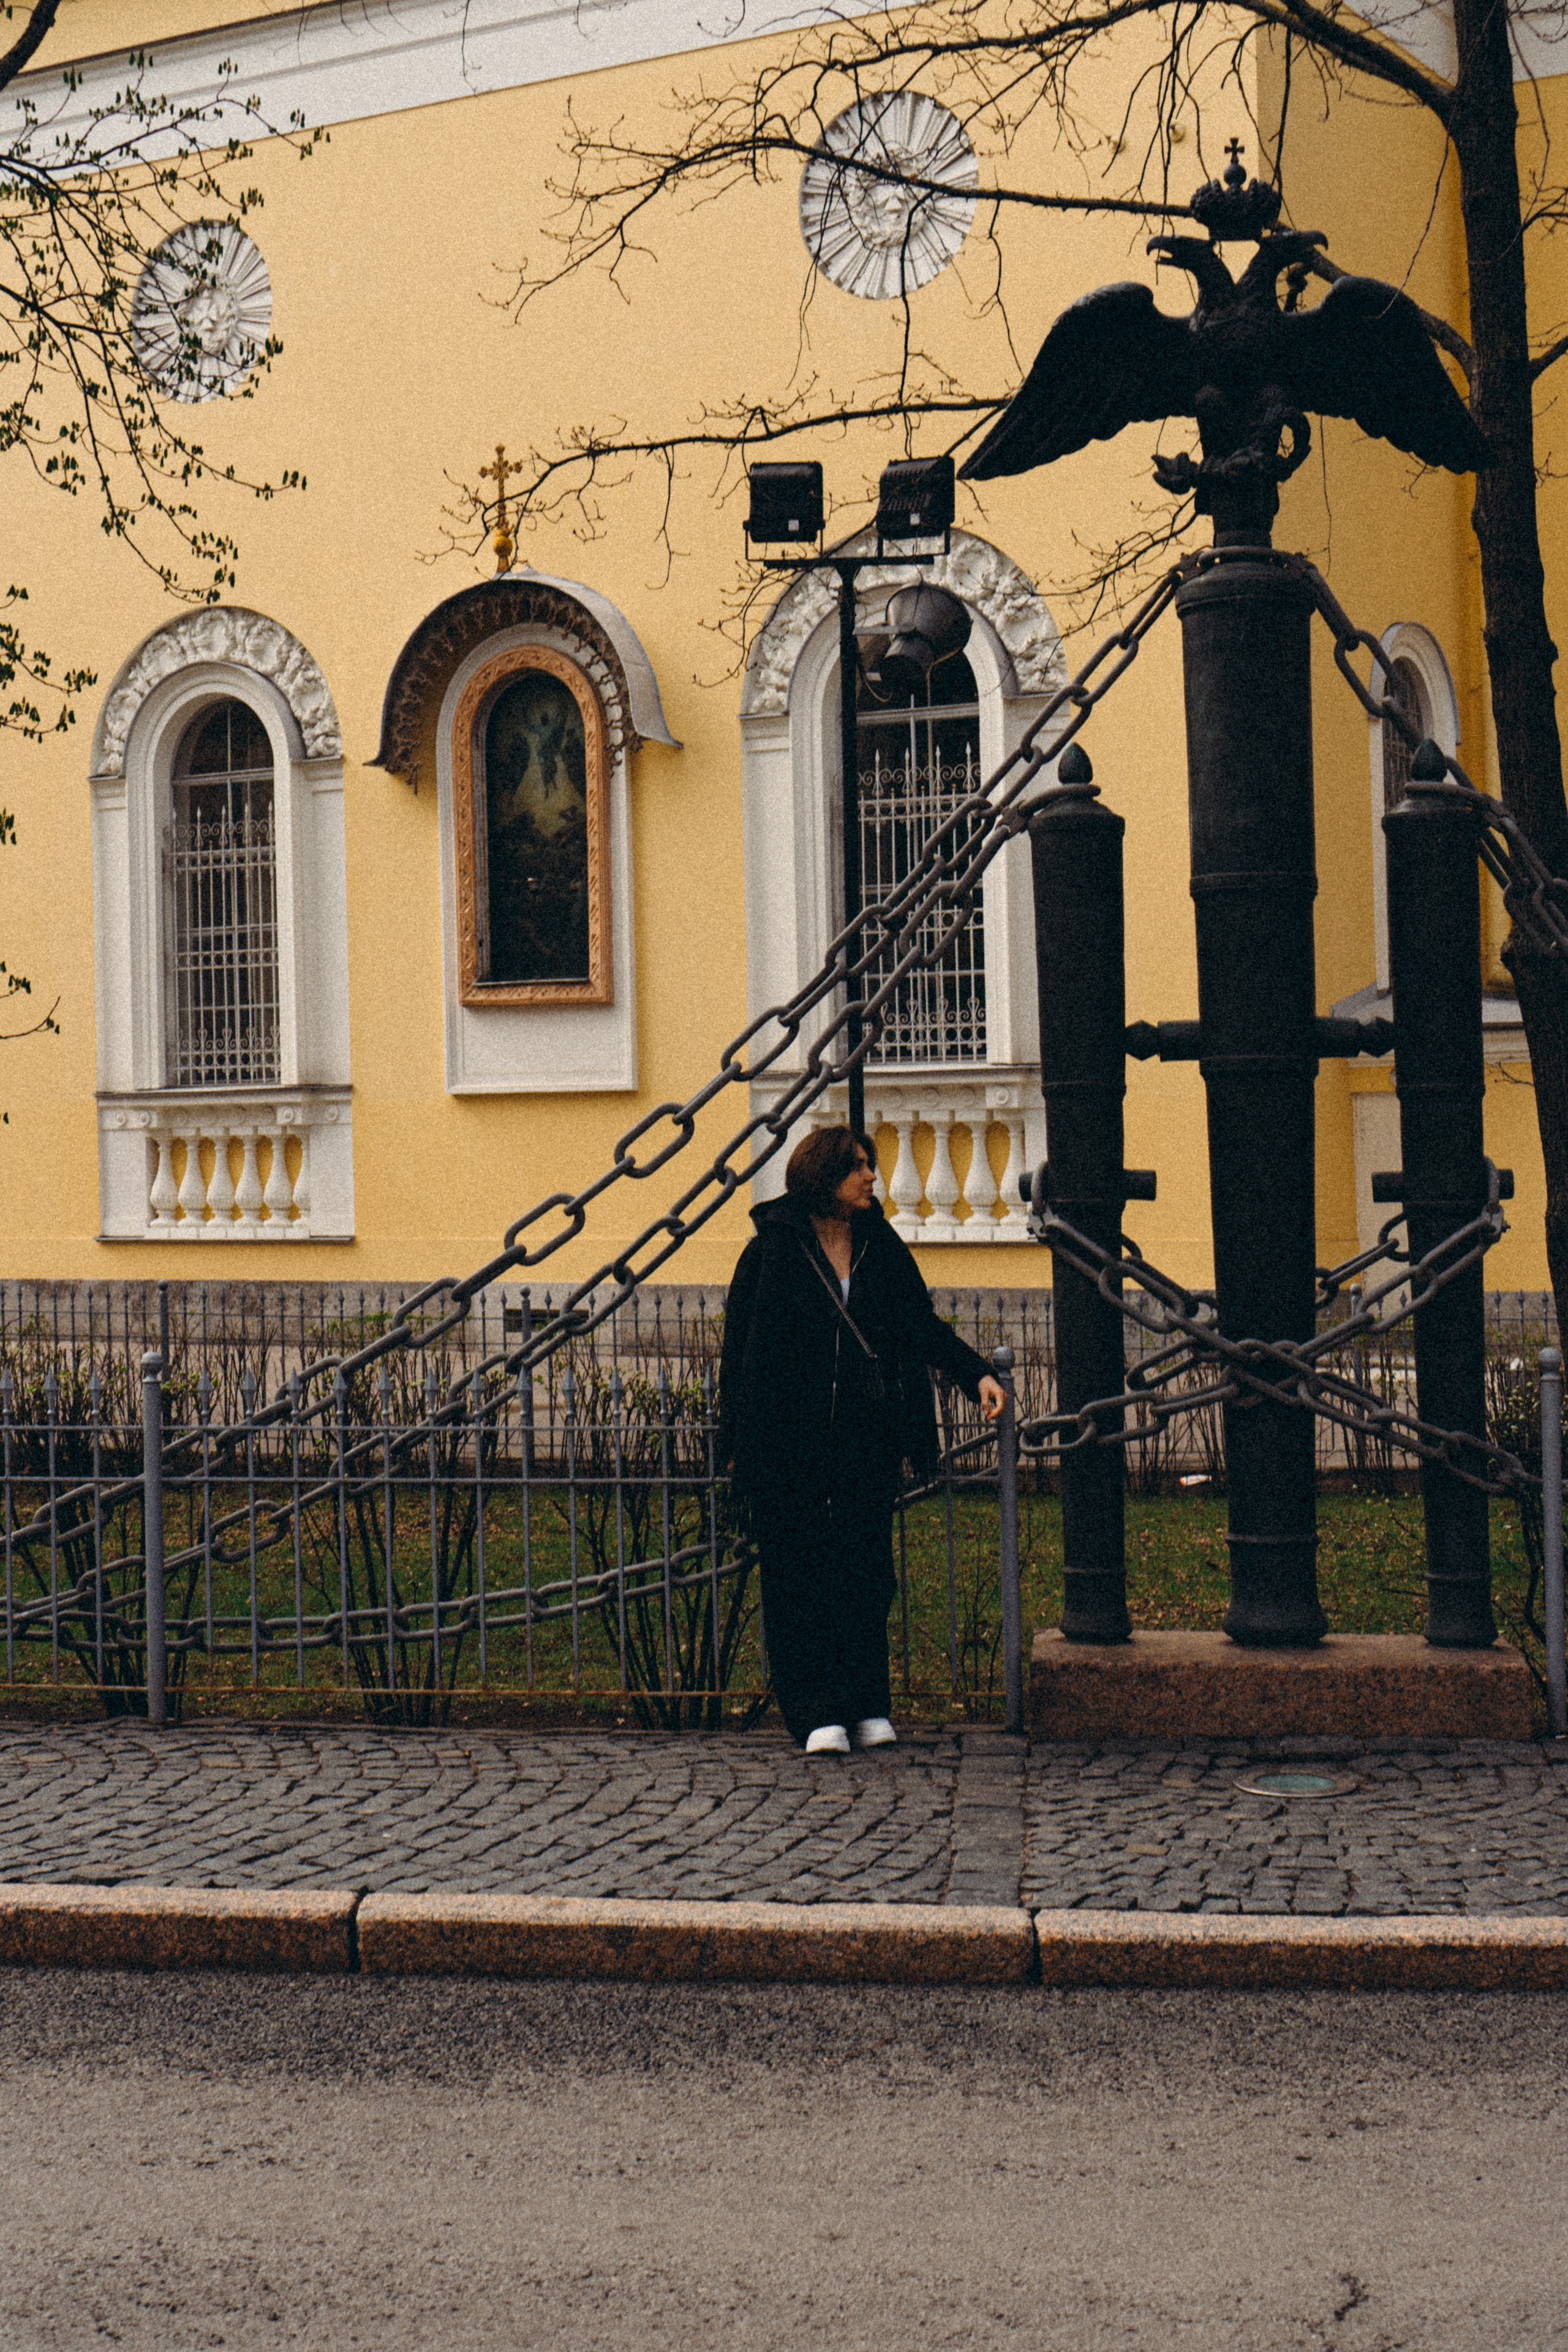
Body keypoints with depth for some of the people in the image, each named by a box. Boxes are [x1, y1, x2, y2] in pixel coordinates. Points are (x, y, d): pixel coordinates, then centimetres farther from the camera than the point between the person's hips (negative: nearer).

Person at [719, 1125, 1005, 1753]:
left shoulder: (882, 1247, 7)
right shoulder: (774, 1249, -5)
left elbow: (924, 1325, 11)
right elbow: (741, 1346, -3)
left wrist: (977, 1374, -3)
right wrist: (742, 1438, -6)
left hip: (868, 1438, 4)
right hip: (791, 1439, -3)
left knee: (867, 1571, 5)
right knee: (799, 1577, 0)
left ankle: (868, 1706, 14)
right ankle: (817, 1713, 5)